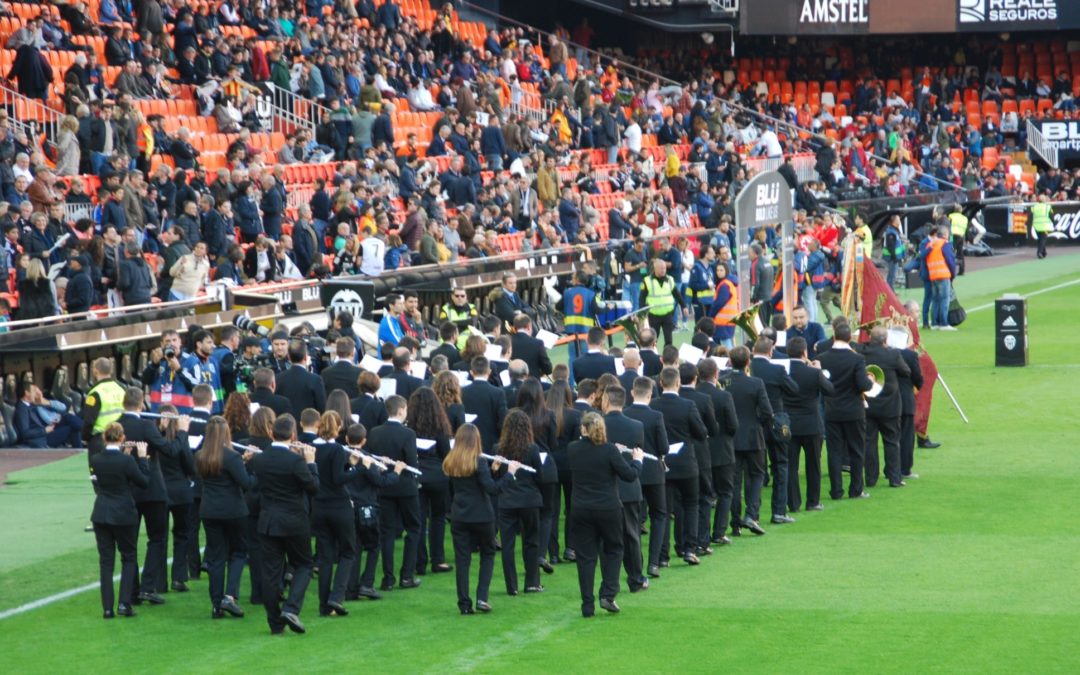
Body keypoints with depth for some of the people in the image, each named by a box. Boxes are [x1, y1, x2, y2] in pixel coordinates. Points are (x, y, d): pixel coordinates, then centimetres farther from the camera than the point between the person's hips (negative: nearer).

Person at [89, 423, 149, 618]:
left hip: (101, 514, 3)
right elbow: (144, 481, -6)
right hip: (123, 514, -3)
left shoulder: (95, 460, -3)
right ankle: (124, 603, 0)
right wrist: (141, 457, -1)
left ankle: (108, 608, 4)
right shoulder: (126, 461, -17)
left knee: (106, 560, 8)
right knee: (129, 558, 12)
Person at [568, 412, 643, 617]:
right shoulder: (609, 450, -13)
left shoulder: (573, 450, -2)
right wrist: (637, 460, 9)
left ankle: (588, 606, 4)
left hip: (582, 510, 2)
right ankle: (608, 595, 3)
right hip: (608, 508, -2)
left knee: (585, 556, 6)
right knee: (613, 550, 17)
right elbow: (629, 475, -10)